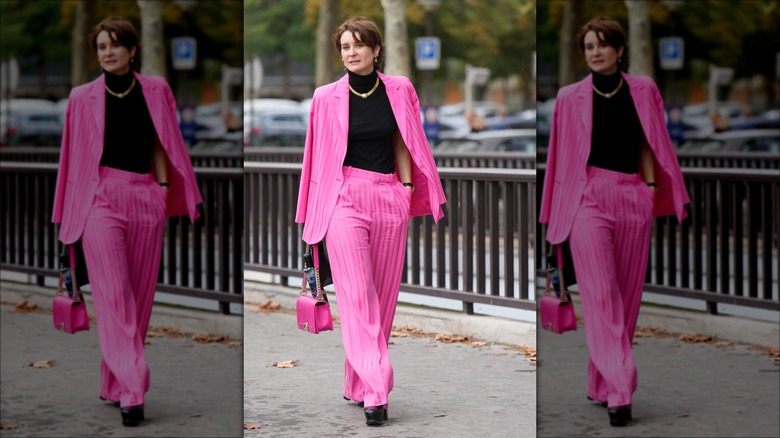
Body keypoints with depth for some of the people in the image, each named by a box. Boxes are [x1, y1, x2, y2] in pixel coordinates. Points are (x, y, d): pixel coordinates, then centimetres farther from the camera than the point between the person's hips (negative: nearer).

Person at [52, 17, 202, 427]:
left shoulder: (155, 91, 7)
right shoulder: (83, 97, 3)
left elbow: (160, 144, 12)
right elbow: (76, 155, 6)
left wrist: (164, 186, 3)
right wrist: (72, 211, 3)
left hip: (145, 197, 3)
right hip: (101, 197, -2)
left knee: (139, 295, 5)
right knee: (113, 296, -10)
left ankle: (115, 385, 17)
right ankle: (132, 393, -14)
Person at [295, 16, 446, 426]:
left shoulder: (398, 90, 5)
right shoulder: (327, 97, 0)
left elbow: (402, 142, 12)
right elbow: (321, 154, 5)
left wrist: (407, 185, 5)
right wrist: (323, 204, 3)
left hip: (390, 197, 3)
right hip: (345, 199, -3)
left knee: (383, 295, 5)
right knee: (357, 296, -10)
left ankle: (358, 384, 15)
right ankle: (376, 392, -12)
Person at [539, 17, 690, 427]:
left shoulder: (642, 90, 7)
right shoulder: (570, 97, 3)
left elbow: (648, 144, 12)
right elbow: (563, 154, 6)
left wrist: (652, 187, 3)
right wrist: (560, 210, 4)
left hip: (633, 197, 3)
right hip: (589, 197, -3)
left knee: (626, 296, 5)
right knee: (601, 295, -11)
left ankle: (602, 384, 16)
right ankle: (619, 392, -14)